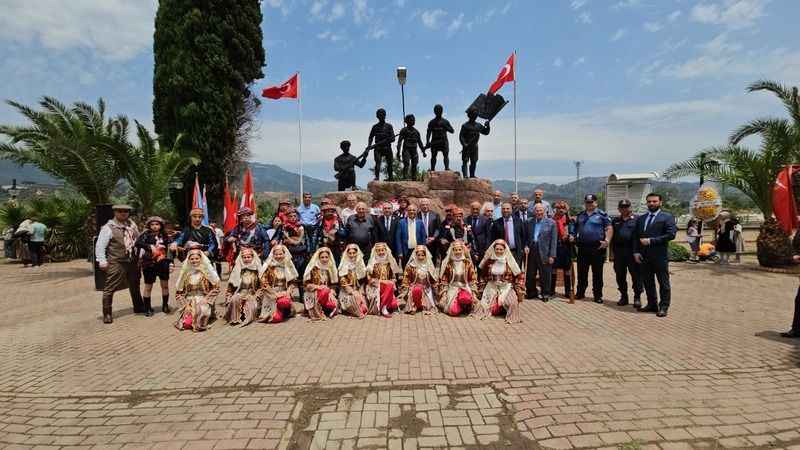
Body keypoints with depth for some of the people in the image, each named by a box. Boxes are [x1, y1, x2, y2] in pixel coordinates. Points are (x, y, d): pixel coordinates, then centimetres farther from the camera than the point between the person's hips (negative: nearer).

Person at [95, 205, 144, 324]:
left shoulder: (132, 225, 9)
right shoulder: (108, 228, -9)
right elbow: (100, 245, -11)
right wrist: (102, 261, -17)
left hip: (132, 261, 6)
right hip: (115, 263, -6)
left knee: (135, 286, 20)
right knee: (110, 288, -6)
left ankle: (138, 308, 37)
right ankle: (107, 314, 5)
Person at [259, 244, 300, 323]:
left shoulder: (288, 267, 8)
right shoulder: (269, 267, 2)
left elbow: (292, 283, 9)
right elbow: (264, 283, -3)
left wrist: (288, 292, -9)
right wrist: (275, 294, -12)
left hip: (285, 292, 3)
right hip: (271, 293, -3)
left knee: (285, 301, -31)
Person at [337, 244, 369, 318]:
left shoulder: (361, 265, 8)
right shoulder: (344, 266, -1)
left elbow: (363, 281, 9)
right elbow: (343, 282, -6)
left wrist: (360, 292, -6)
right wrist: (353, 292, -15)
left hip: (358, 291, 2)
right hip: (347, 291, -2)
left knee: (362, 298, -27)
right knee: (353, 298, -30)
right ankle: (359, 313, -19)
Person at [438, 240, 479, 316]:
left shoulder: (468, 263, 5)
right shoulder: (448, 263, 2)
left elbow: (473, 279, 6)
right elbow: (443, 279, 3)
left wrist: (473, 293, -4)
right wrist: (443, 293, -5)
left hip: (465, 288, 0)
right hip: (452, 288, 0)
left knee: (465, 298, -39)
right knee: (454, 311, -27)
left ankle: (467, 307, -5)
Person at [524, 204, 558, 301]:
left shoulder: (551, 223, -1)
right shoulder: (529, 222, 9)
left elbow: (554, 240, -4)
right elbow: (526, 237, 14)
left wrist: (552, 255, -8)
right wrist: (526, 246, -5)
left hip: (544, 253, -3)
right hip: (531, 251, 3)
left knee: (545, 275, 3)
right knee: (530, 275, 10)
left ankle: (546, 294, 19)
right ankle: (531, 293, 26)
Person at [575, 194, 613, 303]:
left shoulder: (602, 215, -1)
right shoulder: (580, 215, 14)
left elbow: (609, 229, -6)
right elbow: (576, 229, 21)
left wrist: (607, 241, -17)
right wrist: (573, 237, 4)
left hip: (597, 248, -4)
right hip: (582, 248, 4)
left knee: (597, 274, 3)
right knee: (581, 273, 11)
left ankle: (598, 295, 11)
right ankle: (580, 293, 21)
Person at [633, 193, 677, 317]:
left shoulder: (667, 217, -1)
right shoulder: (640, 218, 15)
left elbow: (671, 235, -12)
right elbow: (636, 237, 14)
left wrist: (651, 240, -15)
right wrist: (636, 252, 2)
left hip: (660, 256, -5)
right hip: (644, 256, 5)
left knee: (663, 283, 3)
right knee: (647, 282, 10)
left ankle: (663, 307, 12)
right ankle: (652, 304, 22)